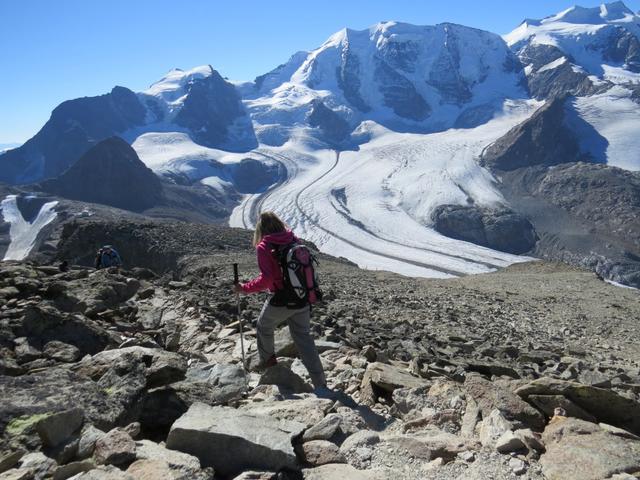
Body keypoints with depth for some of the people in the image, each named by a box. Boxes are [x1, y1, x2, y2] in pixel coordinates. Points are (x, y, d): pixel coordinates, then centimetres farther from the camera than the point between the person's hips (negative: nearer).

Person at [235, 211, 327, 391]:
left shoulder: (264, 247, -14)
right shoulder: (294, 240, 1)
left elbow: (266, 279, -21)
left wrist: (245, 288, -8)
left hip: (280, 302, -4)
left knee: (264, 327, 25)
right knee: (303, 338, 11)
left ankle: (267, 359, 47)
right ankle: (320, 385, 6)